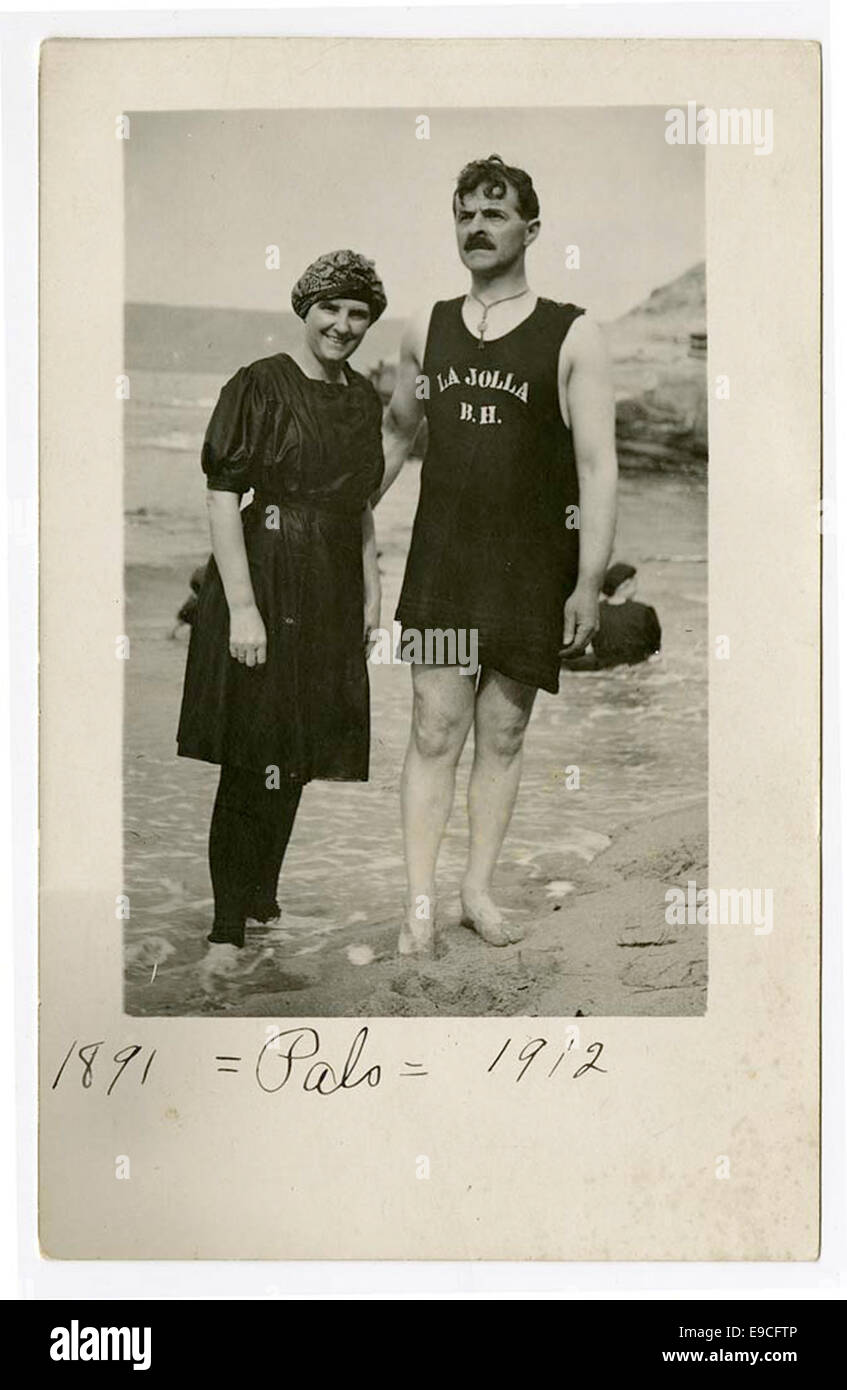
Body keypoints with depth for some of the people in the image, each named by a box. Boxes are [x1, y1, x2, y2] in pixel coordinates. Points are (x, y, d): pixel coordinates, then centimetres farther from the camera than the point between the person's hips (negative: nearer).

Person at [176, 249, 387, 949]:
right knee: (256, 763, -5)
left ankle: (265, 900, 30)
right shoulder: (260, 385, -9)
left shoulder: (364, 398, 13)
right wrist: (242, 606, -20)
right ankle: (230, 925, 6)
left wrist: (372, 590, 14)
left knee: (297, 758, 14)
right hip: (266, 582, -7)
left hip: (333, 591, 7)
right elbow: (222, 497, -14)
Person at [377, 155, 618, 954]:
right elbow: (396, 428, 23)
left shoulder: (572, 336, -3)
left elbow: (598, 466, -6)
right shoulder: (427, 330, 9)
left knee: (502, 737, 6)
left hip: (530, 570, -2)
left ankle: (478, 890, 18)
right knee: (434, 732, -1)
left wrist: (589, 582, -12)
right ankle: (419, 906, 3)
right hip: (439, 562, 2)